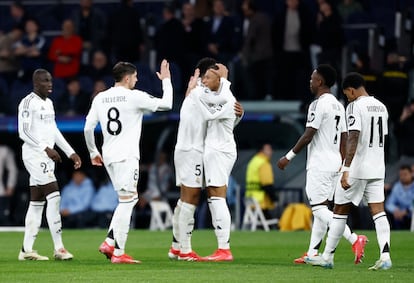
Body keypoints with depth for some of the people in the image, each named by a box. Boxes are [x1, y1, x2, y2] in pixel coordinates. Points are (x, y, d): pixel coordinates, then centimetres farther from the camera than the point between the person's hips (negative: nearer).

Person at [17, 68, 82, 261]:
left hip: (46, 157, 9)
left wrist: (70, 152, 19)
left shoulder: (48, 103, 17)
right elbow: (24, 133, -17)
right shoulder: (28, 102, -11)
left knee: (37, 202, 9)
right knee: (53, 197, -14)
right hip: (34, 155, -9)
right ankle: (59, 248, -13)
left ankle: (27, 250, 12)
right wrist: (46, 149, -23)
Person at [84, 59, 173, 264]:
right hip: (127, 155, -7)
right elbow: (166, 104, -1)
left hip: (109, 156, 7)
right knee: (126, 202, -5)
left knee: (130, 199, 18)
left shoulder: (100, 98, 9)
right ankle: (118, 253, -9)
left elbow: (88, 128, 9)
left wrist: (93, 152, 22)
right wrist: (166, 80, 13)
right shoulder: (134, 97, -7)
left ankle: (109, 242, 7)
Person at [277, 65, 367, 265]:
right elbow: (344, 139, 15)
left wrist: (289, 157, -8)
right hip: (335, 163, 9)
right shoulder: (338, 105, 14)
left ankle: (354, 239, -22)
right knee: (321, 208, 11)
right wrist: (342, 166, 20)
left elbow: (308, 136, -16)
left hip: (319, 164, -9)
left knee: (319, 209, -10)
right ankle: (312, 254, 12)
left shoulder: (318, 104, -13)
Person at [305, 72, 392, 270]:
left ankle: (327, 257, 11)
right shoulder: (381, 107, 12)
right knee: (378, 211, 1)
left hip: (357, 168, -7)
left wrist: (346, 170, -23)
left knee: (340, 210, 4)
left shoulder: (355, 106, -12)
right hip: (377, 168, 7)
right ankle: (385, 256, -14)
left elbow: (353, 139, -20)